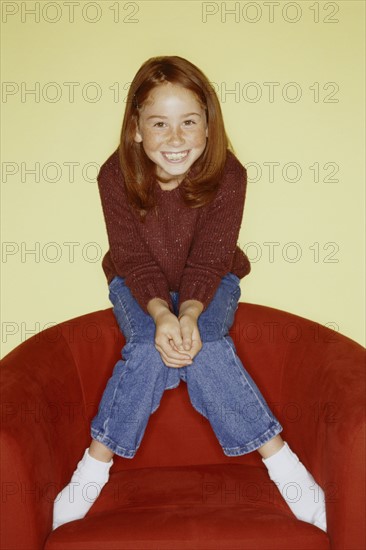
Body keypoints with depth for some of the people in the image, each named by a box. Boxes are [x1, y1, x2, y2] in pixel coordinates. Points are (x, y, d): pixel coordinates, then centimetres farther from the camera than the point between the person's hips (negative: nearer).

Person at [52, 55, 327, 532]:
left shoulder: (227, 175, -21)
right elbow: (135, 261, -18)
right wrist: (161, 314, -36)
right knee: (148, 348, -28)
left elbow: (209, 260, -20)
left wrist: (190, 314, -37)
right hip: (140, 285, 1)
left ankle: (282, 462, -16)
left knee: (205, 347, -28)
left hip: (210, 283, 0)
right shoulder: (116, 176, -20)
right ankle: (95, 466, -13)